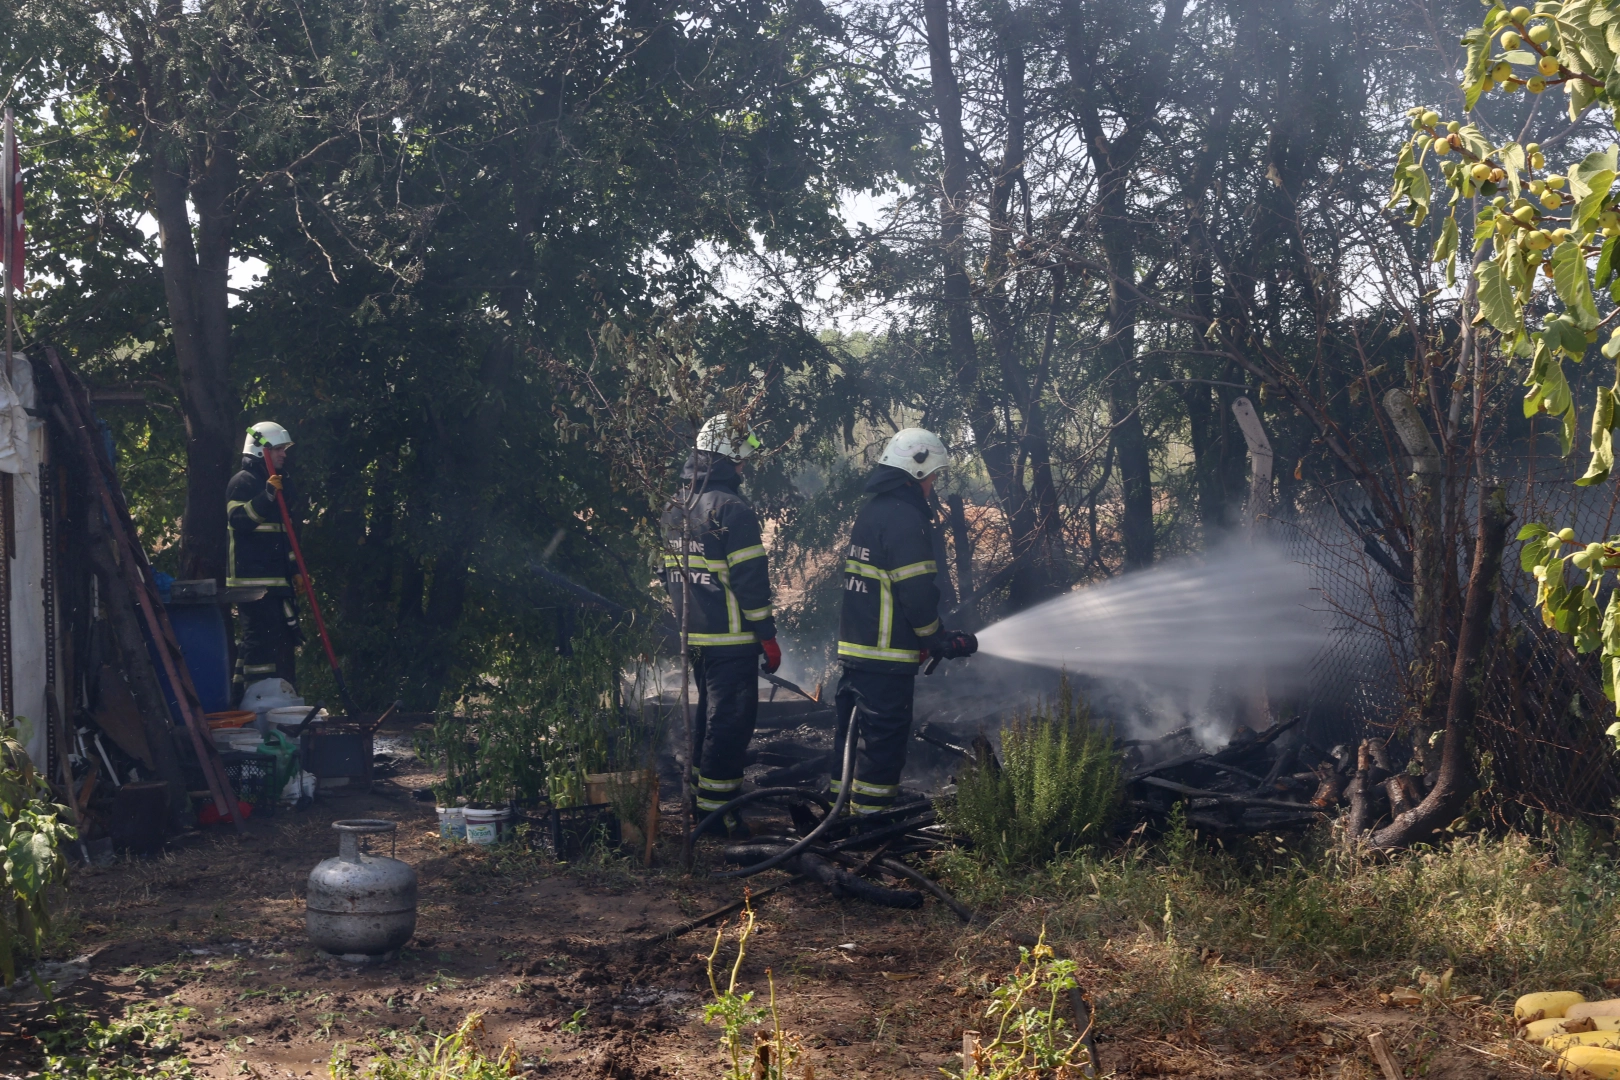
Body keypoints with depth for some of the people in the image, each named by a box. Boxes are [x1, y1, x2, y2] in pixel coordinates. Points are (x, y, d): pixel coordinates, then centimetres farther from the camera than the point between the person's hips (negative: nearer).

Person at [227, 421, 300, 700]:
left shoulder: (273, 483, 23)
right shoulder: (242, 482, -6)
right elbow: (238, 519, -22)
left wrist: (295, 570, 22)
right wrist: (266, 496, -33)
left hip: (276, 580, 10)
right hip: (252, 579, -10)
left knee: (285, 635, 9)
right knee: (258, 638, -13)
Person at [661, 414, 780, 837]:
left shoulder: (675, 508, 10)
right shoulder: (732, 510, -16)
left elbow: (669, 573, 17)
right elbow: (750, 579, -17)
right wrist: (768, 636, -12)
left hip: (693, 637, 8)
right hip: (731, 639, -8)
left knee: (709, 713, 21)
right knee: (730, 720, -2)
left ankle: (699, 795, 28)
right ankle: (716, 811, 0)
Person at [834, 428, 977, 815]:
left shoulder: (870, 511, 15)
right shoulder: (904, 517, -16)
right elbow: (917, 590, -20)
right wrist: (938, 638, -5)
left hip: (854, 646, 10)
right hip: (887, 654, -10)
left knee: (854, 727, 17)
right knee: (886, 734, -3)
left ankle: (840, 798, 25)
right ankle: (870, 811, 0)